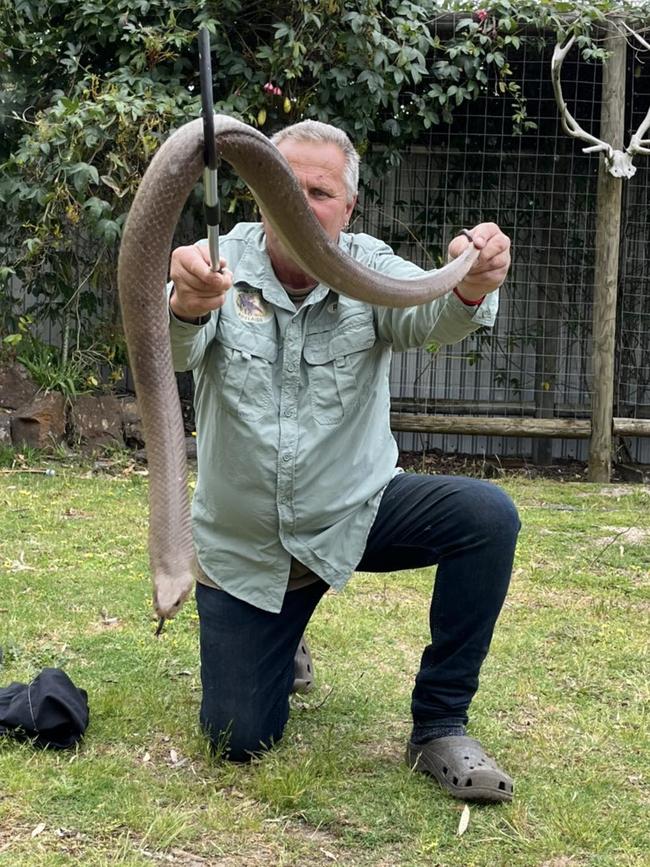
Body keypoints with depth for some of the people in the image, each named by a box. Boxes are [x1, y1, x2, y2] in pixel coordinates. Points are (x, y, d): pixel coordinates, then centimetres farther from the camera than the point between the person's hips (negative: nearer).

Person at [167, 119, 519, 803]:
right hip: (244, 545, 0)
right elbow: (172, 350, -33)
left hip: (356, 512, 1)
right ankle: (274, 646, 36)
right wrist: (186, 304, -59)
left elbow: (430, 316, -31)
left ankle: (438, 726, -10)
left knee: (487, 515, -26)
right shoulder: (222, 267, -13)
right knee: (238, 740, -2)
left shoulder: (367, 268, -10)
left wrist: (471, 288, -57)